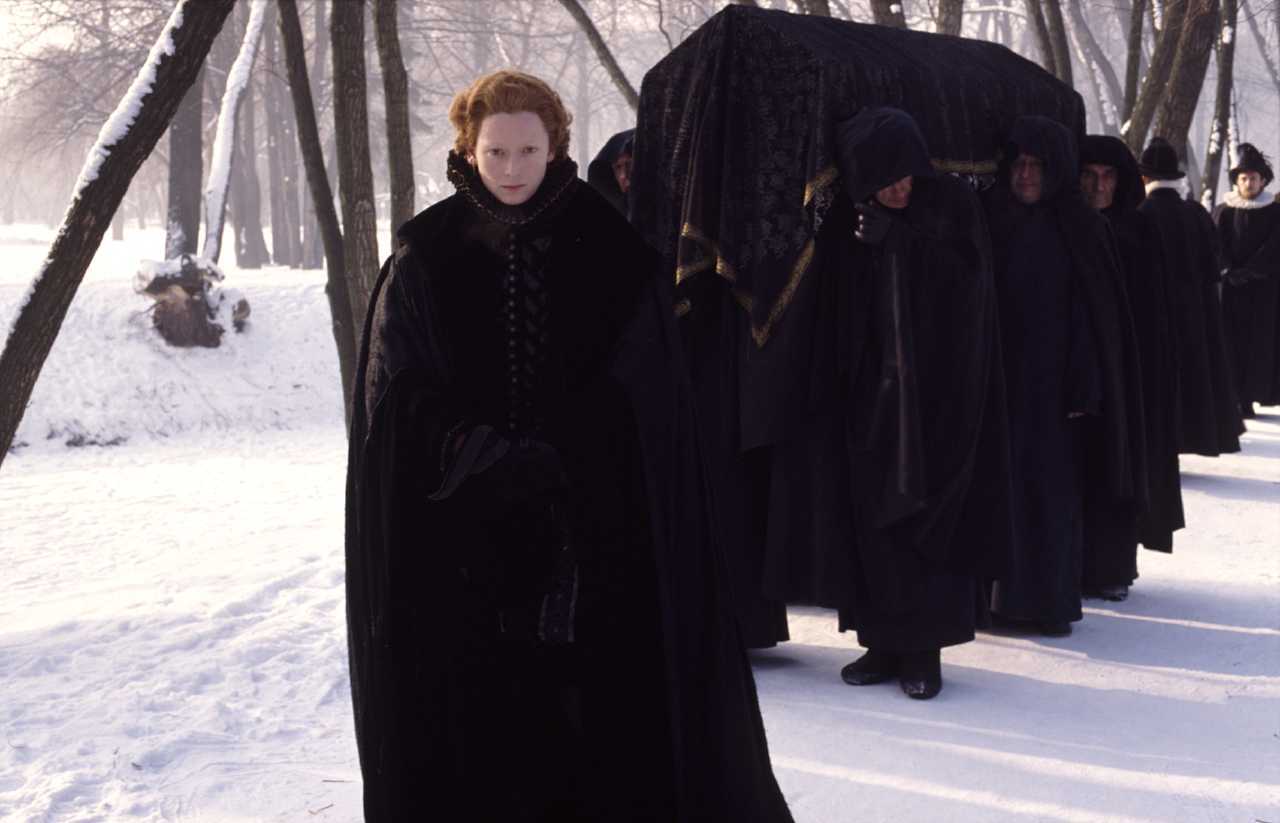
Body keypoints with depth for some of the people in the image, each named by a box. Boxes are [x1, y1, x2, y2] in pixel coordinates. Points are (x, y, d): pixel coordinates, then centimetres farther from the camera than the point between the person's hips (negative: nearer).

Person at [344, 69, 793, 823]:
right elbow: (395, 391, -2)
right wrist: (470, 447, -18)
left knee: (600, 685, -1)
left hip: (596, 513, 0)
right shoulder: (427, 256, 2)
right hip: (461, 523, 1)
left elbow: (643, 386, -3)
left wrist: (560, 454, -17)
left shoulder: (608, 246, 1)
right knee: (471, 707, 1)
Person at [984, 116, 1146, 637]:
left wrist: (1084, 387, -11)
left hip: (1054, 383, -2)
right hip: (999, 380, 2)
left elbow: (1096, 314, -4)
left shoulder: (1081, 228, 0)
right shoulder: (990, 220, 6)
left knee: (1053, 487, 0)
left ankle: (1051, 601, 8)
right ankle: (1001, 594, 10)